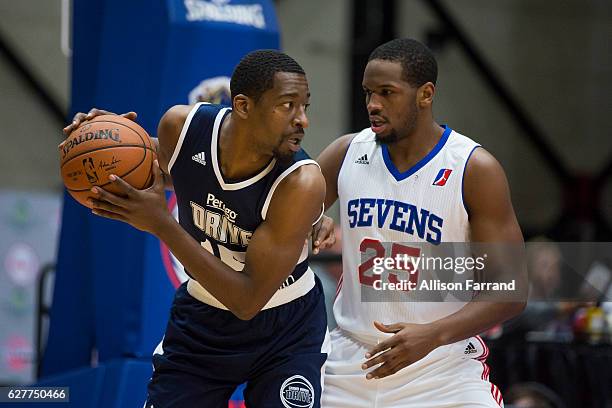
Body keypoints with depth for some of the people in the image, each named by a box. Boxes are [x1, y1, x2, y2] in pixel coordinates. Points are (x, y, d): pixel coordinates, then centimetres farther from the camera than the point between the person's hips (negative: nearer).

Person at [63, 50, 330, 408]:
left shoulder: (302, 183, -31)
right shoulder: (182, 126, -18)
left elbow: (248, 300, -31)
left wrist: (161, 224, -36)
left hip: (285, 331, -3)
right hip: (201, 321, 3)